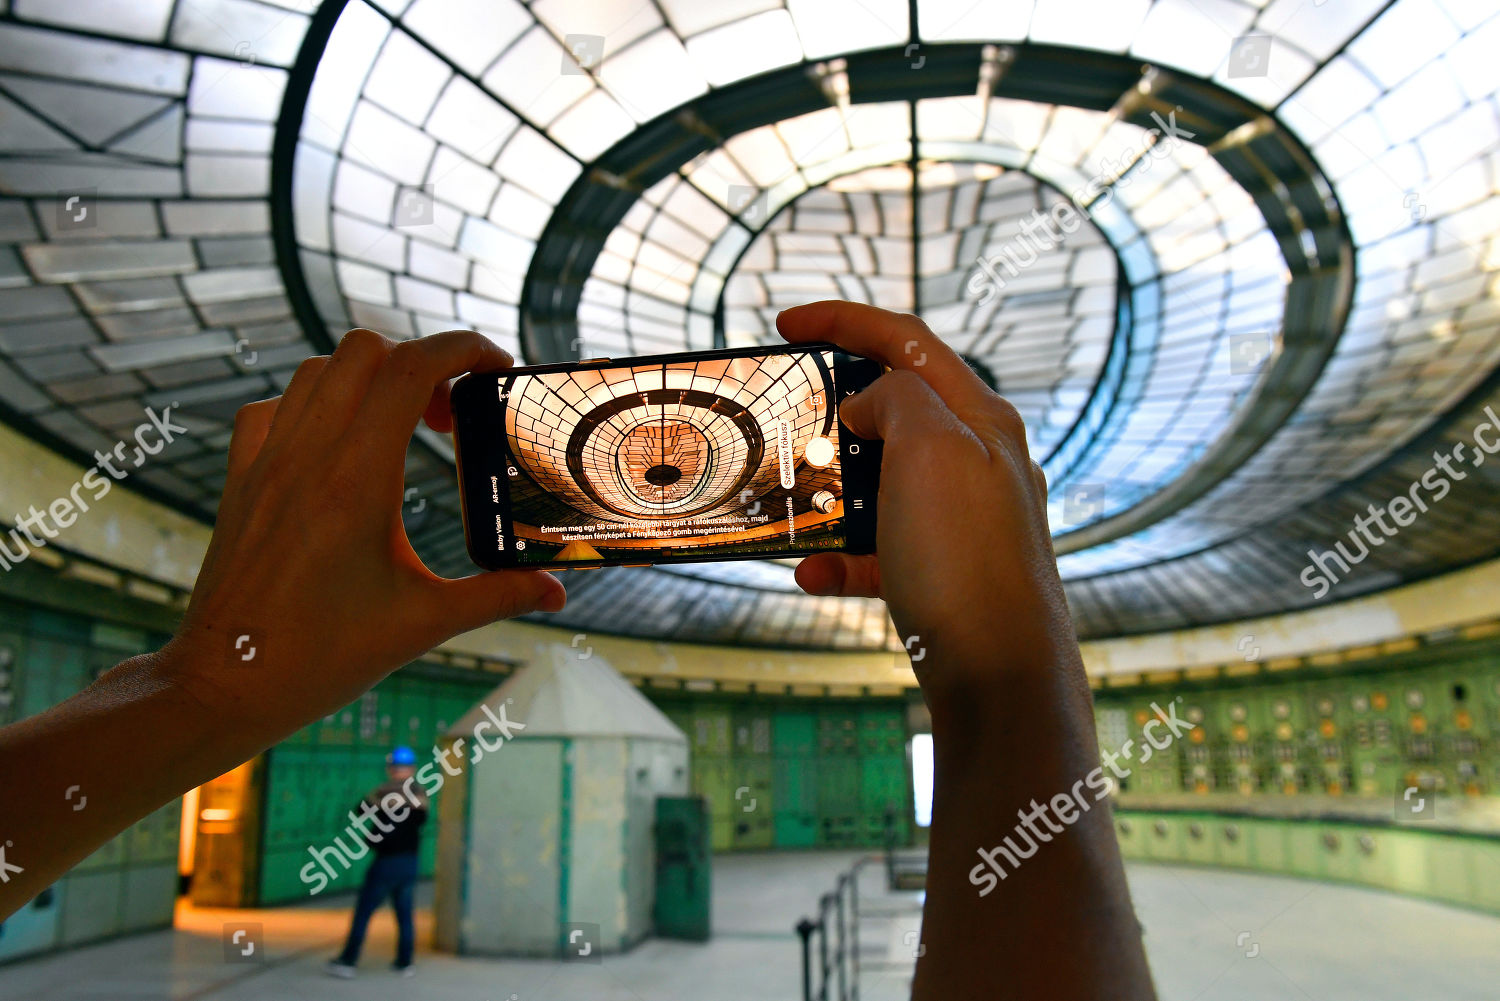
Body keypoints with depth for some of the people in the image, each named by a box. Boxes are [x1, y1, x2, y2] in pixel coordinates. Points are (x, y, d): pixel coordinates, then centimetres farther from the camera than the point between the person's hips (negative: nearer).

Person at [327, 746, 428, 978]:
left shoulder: (384, 792, -10)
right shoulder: (421, 794, 4)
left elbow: (358, 814, 0)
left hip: (386, 861, -5)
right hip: (410, 862, 5)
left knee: (363, 912, 3)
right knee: (404, 913, 13)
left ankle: (348, 961, 3)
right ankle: (405, 963, 15)